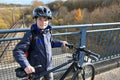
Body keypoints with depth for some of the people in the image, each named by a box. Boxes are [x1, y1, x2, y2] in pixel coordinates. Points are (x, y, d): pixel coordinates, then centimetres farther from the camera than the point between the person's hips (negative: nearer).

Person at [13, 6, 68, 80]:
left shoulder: (48, 32, -3)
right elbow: (18, 51, -28)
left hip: (48, 66, 5)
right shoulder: (31, 34, -22)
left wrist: (61, 43, 5)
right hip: (35, 69, -5)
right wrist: (26, 65, -40)